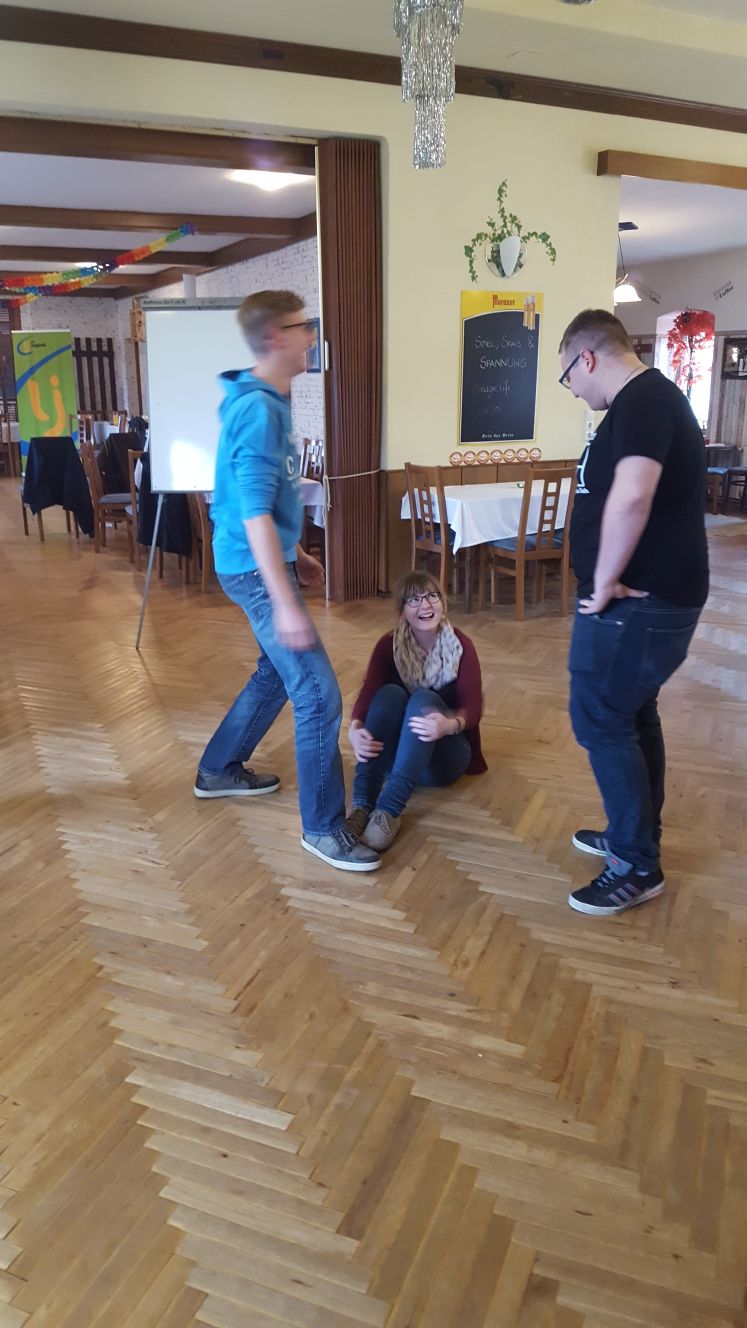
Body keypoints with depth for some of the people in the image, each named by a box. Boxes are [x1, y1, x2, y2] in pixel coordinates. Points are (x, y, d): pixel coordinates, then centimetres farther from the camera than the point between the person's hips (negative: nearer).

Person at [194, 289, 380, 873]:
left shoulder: (267, 401, 11)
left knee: (277, 673, 23)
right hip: (256, 568, -10)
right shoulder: (258, 409, -20)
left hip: (267, 561, 10)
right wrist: (285, 603, -29)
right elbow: (254, 513, -26)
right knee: (319, 695, -8)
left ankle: (218, 771, 39)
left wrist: (297, 555, 25)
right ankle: (323, 827, 5)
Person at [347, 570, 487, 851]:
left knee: (424, 699, -31)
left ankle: (389, 811, -44)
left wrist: (450, 724, -43)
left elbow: (473, 706, -19)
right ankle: (362, 805, -40)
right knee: (389, 693, -28)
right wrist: (355, 728, -40)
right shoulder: (389, 645, -3)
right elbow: (368, 692, -18)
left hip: (443, 753, -1)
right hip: (396, 749, 2)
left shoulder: (461, 645, -8)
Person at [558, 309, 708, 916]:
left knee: (601, 721, -3)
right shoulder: (648, 399, 16)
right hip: (650, 595, 10)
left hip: (637, 601, -10)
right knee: (632, 714, 18)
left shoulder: (642, 400, -18)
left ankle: (637, 866, 8)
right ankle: (637, 835, 32)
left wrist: (604, 582, -23)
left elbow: (630, 497, -34)